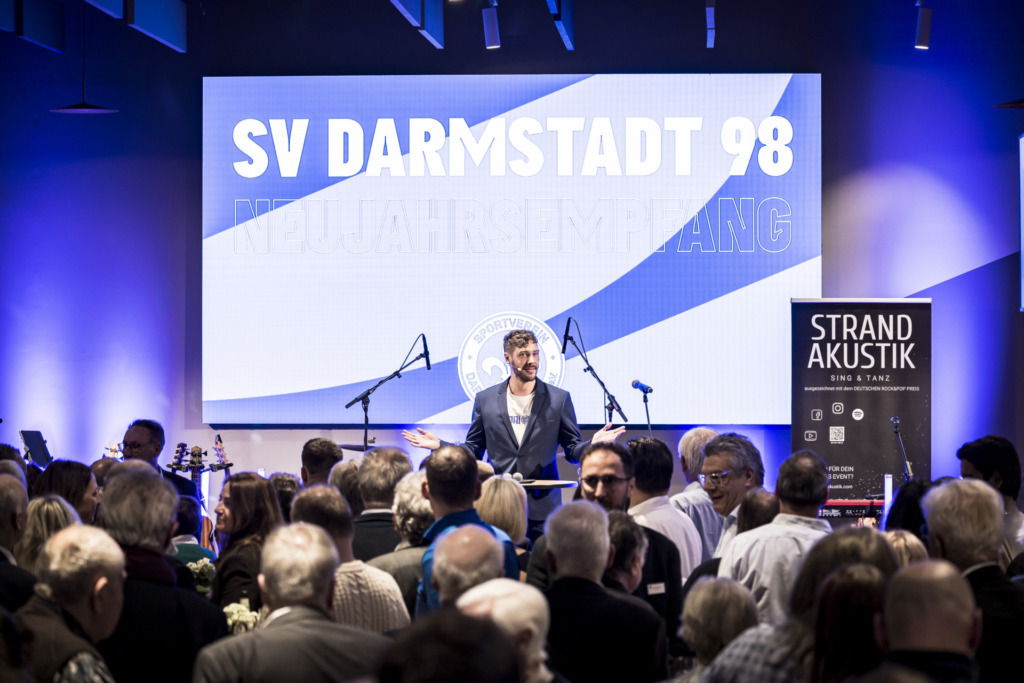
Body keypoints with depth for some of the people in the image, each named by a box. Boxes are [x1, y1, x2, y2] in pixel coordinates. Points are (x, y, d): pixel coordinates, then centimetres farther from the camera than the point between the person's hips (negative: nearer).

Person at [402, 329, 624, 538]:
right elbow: (473, 450, 14)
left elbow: (572, 450, 6)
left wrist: (592, 445, -14)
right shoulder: (486, 399, 9)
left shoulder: (559, 399, 6)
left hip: (542, 509, -1)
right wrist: (439, 445, 0)